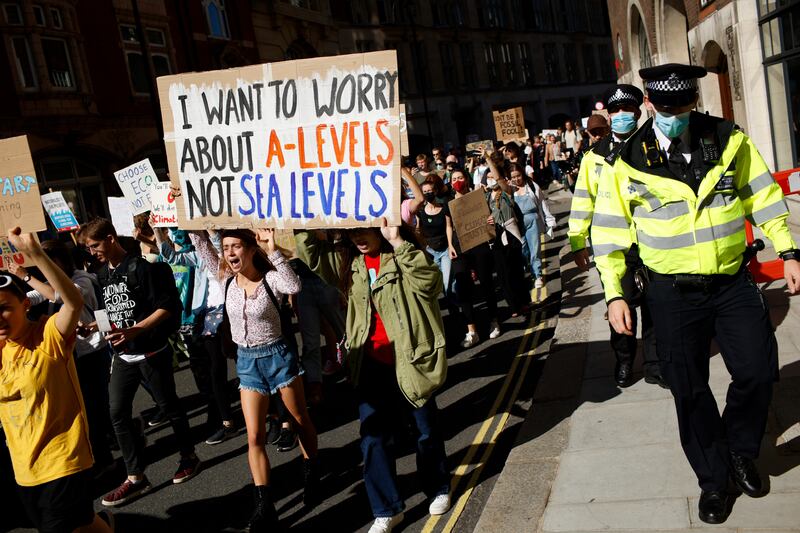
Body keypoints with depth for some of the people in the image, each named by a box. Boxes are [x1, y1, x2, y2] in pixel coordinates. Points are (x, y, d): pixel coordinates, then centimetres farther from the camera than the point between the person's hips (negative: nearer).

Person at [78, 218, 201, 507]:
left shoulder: (141, 268, -14)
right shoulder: (103, 275, 9)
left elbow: (166, 307, -17)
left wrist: (135, 330, -26)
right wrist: (96, 325, 2)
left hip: (151, 352, -7)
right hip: (123, 356, 7)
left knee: (168, 405, 8)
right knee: (118, 413, 2)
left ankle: (188, 456, 29)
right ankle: (136, 477, 10)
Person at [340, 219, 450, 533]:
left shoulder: (402, 257, -12)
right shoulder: (352, 262, 4)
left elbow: (430, 281, -29)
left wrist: (398, 242, -34)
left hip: (409, 360, -4)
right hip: (371, 363, 4)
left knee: (426, 428, 16)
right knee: (372, 437, 3)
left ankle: (438, 489, 41)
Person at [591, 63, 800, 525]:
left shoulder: (729, 140, -2)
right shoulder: (629, 161, -8)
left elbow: (763, 196, 7)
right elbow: (610, 232, -3)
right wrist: (615, 293, -7)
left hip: (734, 281, 2)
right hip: (674, 294, -1)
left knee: (758, 370, 3)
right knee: (690, 389, 6)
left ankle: (741, 450, 33)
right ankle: (714, 478, 27)